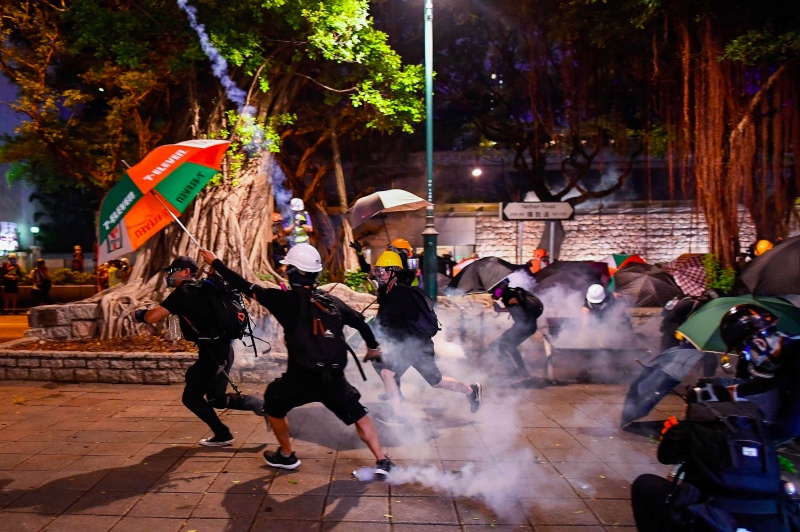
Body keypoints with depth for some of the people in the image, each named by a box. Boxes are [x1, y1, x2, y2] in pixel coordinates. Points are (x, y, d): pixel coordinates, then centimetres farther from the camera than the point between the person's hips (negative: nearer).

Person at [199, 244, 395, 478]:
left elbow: (246, 287, -1)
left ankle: (286, 456, 36)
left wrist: (215, 262, 11)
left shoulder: (285, 300, -8)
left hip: (300, 378, -3)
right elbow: (360, 321, 14)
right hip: (334, 378, 3)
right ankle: (382, 462, 11)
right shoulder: (332, 301, 4)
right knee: (359, 416, 19)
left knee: (273, 403, 26)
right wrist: (373, 345, 33)